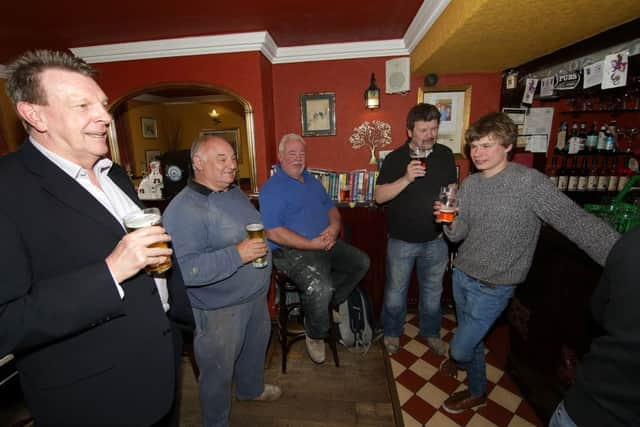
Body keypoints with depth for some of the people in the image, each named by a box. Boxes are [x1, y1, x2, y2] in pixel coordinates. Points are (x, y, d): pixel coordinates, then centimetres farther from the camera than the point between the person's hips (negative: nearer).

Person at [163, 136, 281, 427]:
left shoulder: (235, 192, 3)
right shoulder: (184, 209, -24)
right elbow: (182, 268, -32)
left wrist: (264, 263, 16)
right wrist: (237, 255, -34)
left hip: (256, 295, 8)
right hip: (220, 308, -8)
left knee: (255, 347, 30)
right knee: (219, 371, 15)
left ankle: (251, 388, 59)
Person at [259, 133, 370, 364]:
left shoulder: (312, 180, 15)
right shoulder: (272, 187, -11)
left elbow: (330, 207, 18)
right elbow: (274, 233, -19)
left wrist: (334, 226, -6)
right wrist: (312, 244, -21)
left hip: (325, 245, 9)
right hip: (292, 251, -8)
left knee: (361, 262, 6)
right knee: (320, 287, -30)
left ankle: (325, 306, 16)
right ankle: (315, 335, 3)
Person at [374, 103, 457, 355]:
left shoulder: (445, 155, 2)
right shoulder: (395, 158, -8)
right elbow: (379, 196, -14)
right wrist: (406, 179, -27)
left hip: (436, 240, 3)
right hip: (402, 240, -3)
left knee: (433, 291, 19)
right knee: (395, 290, 13)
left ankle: (430, 332, 43)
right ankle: (392, 332, 37)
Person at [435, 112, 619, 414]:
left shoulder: (529, 182, -18)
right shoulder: (470, 184, -1)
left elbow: (580, 224, -20)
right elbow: (458, 234, 1)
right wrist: (450, 222, -20)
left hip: (492, 287, -5)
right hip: (461, 275, 6)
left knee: (460, 348, 5)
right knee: (472, 339, 24)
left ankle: (458, 359, 41)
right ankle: (477, 391, 50)